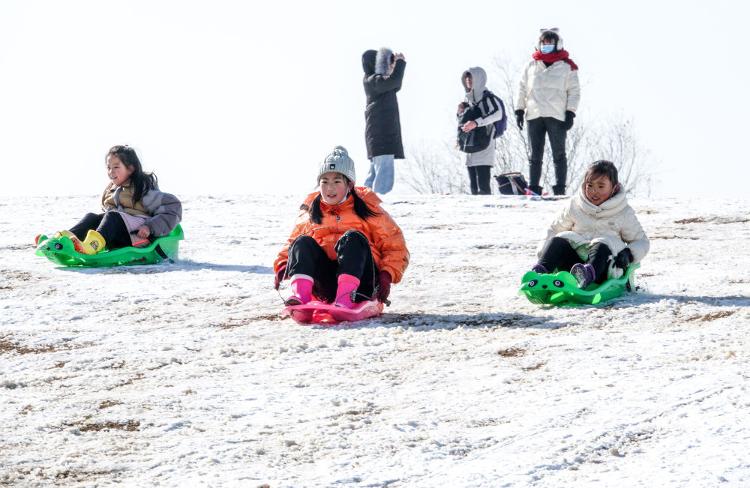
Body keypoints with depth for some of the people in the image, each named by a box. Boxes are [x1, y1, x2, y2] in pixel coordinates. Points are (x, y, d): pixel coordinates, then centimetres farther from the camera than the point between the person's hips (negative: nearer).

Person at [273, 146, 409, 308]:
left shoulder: (366, 208, 9)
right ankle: (300, 293, -43)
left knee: (353, 238, -27)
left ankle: (346, 297, -49)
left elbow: (396, 247, 6)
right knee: (303, 242, -17)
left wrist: (387, 274, -11)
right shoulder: (309, 212, 18)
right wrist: (281, 267, 2)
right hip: (325, 288, 3)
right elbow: (292, 245, 24)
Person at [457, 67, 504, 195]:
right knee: (473, 186, 5)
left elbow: (498, 114, -21)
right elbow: (462, 121, 30)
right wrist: (460, 113, 8)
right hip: (470, 147, 8)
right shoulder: (469, 99, 20)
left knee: (483, 185, -16)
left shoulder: (487, 97, -4)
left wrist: (476, 122, -28)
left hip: (483, 146, -8)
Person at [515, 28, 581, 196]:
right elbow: (522, 89, 15)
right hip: (534, 116, 3)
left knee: (559, 155, 0)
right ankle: (533, 188, 6)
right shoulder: (531, 66, 12)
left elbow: (574, 91, 3)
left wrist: (570, 113, -5)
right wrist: (519, 110, 7)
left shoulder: (567, 66, 4)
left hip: (557, 117, -3)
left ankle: (560, 189, 1)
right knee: (535, 155, 4)